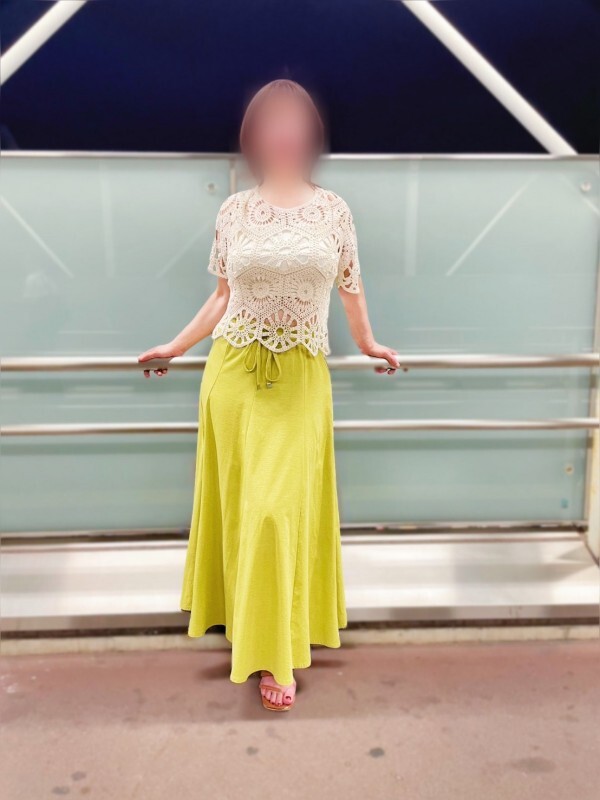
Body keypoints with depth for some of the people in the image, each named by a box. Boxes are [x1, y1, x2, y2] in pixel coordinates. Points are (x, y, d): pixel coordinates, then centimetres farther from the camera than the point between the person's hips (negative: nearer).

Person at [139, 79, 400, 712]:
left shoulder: (333, 208, 4)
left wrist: (367, 343, 18)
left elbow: (350, 284, 14)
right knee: (241, 502, 6)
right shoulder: (234, 210, 5)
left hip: (302, 380, -1)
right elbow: (223, 295, 11)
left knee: (284, 507, -3)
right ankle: (248, 625, 26)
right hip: (235, 373, 1)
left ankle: (277, 655, 12)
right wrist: (175, 347, 9)